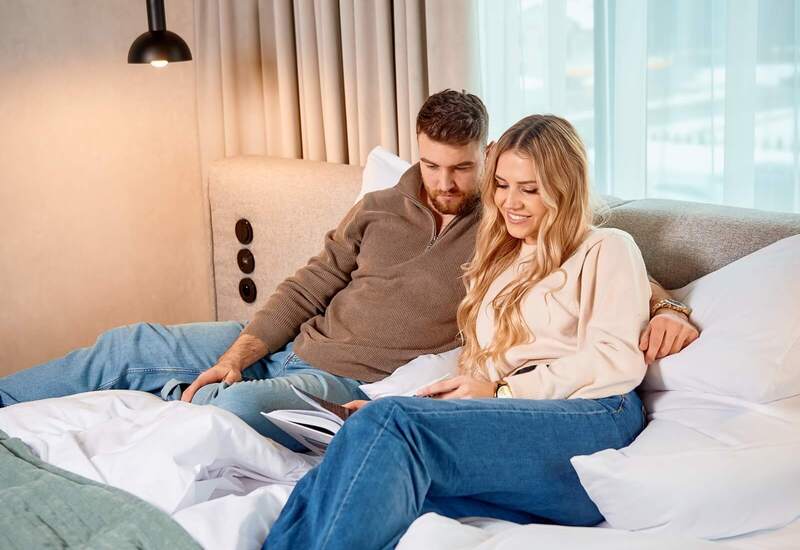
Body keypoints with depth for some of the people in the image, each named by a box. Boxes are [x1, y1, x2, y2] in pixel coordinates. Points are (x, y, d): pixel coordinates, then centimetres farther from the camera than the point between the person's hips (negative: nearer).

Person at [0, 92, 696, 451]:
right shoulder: (378, 210, 7)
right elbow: (306, 289, 7)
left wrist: (665, 305, -25)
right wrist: (236, 354, -5)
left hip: (347, 381, -5)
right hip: (288, 345, 5)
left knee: (234, 409, -34)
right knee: (128, 346, 3)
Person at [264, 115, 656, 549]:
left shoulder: (605, 249, 14)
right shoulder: (500, 262, 33)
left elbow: (617, 361, -2)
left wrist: (502, 391, -8)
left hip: (589, 421, -5)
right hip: (507, 428, 5)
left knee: (392, 422, -32)